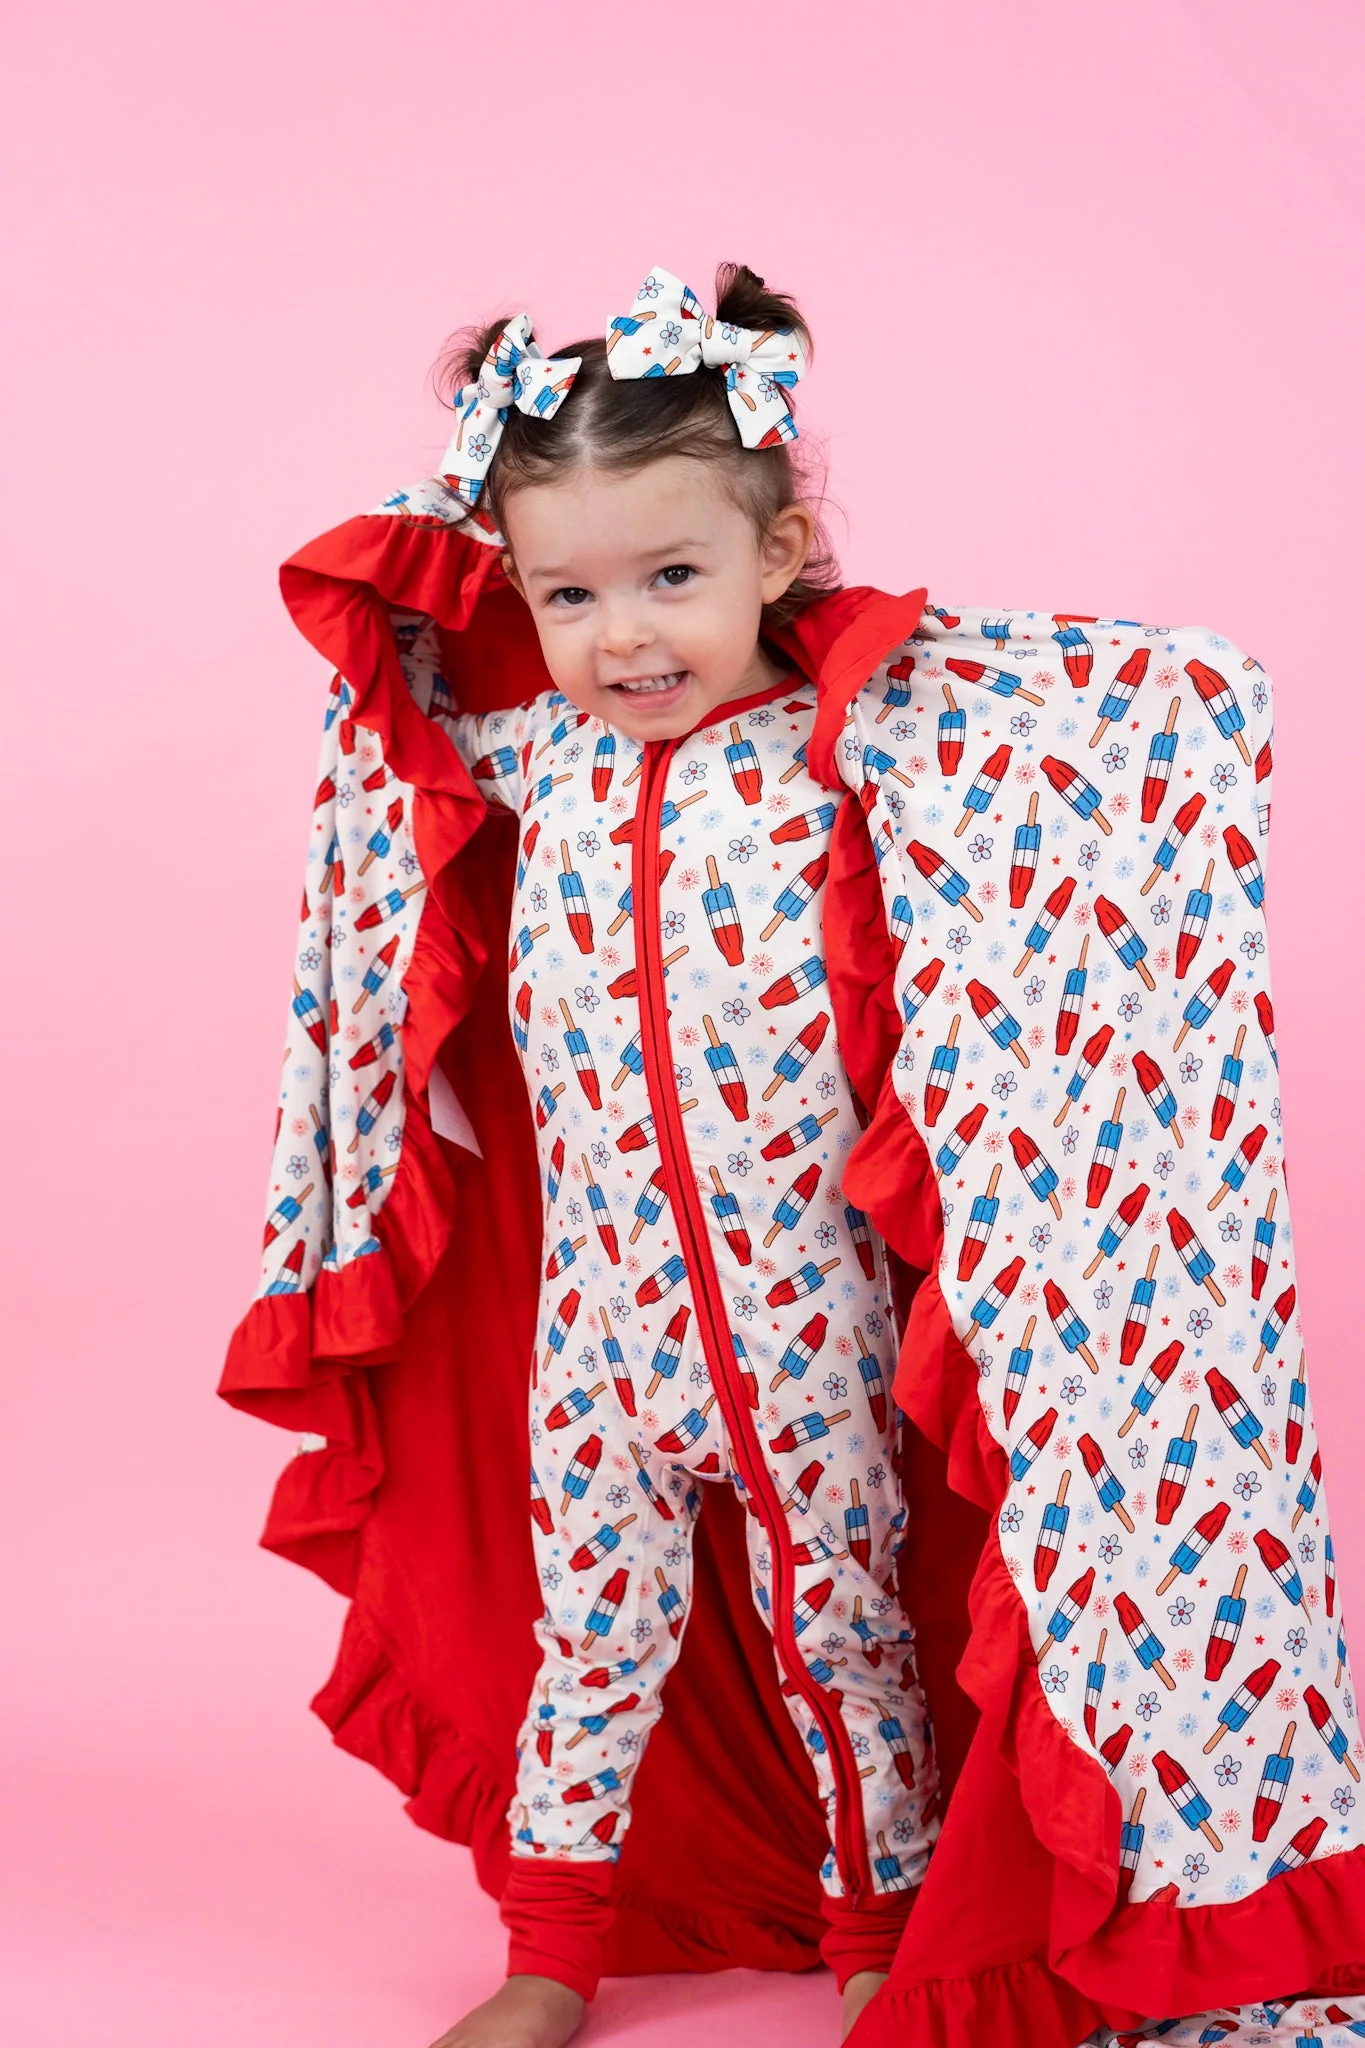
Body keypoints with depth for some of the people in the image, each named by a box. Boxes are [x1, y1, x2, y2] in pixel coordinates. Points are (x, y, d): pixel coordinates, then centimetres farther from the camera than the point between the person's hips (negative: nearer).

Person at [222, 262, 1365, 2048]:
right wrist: (467, 544, 0)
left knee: (847, 1630, 17)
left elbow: (1172, 711, -18)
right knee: (584, 1624, 17)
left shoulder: (867, 743, -17)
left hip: (812, 1340, -3)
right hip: (597, 1327, 3)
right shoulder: (523, 750, -4)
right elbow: (376, 629, 15)